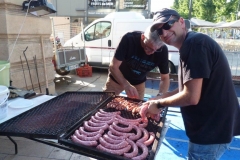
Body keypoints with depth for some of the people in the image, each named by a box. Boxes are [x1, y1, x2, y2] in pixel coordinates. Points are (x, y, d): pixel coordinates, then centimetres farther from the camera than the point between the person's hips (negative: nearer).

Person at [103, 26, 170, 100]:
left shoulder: (162, 50, -24)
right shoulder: (129, 39, -31)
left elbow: (165, 78, -17)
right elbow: (113, 66, -29)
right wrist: (126, 85, -44)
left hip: (138, 83, 2)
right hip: (116, 79, -1)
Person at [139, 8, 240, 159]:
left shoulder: (194, 42, -21)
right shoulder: (190, 45, 11)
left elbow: (191, 97, -26)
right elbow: (186, 89, 16)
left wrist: (159, 104, -10)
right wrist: (156, 100, 10)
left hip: (211, 131, -10)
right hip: (212, 126, 10)